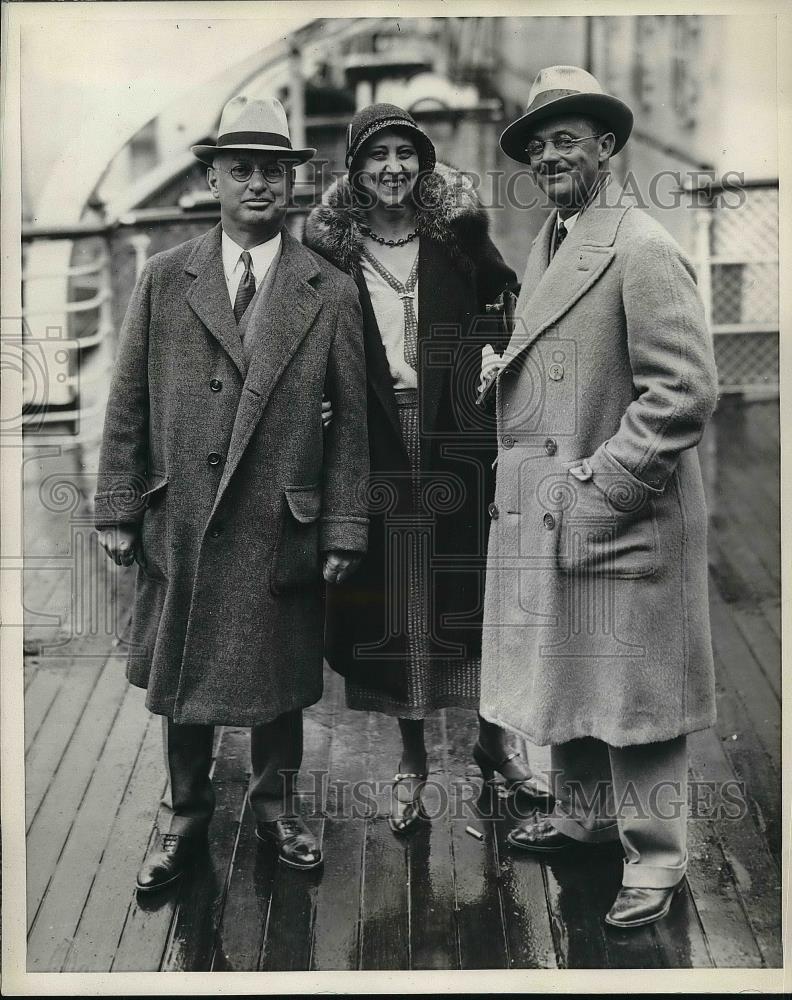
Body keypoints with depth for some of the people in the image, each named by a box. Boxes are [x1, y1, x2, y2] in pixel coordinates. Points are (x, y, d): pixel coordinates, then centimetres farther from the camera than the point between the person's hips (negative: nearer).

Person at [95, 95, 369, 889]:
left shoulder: (332, 294, 0)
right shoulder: (163, 280, 3)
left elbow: (350, 419, -1)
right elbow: (128, 404, 4)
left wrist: (343, 528, -4)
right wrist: (118, 510, 0)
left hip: (282, 529, -1)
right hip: (179, 526, 1)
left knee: (278, 682, 12)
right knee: (179, 678, 13)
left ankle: (274, 805, 35)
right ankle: (186, 816, 33)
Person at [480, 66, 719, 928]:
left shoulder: (643, 251, -15)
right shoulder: (547, 246, 13)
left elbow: (685, 390, -21)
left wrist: (604, 485, -19)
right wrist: (517, 473, 10)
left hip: (620, 524, -9)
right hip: (544, 518, 9)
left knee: (630, 689, 3)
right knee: (564, 672, 20)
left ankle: (653, 858, 19)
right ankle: (583, 813, 39)